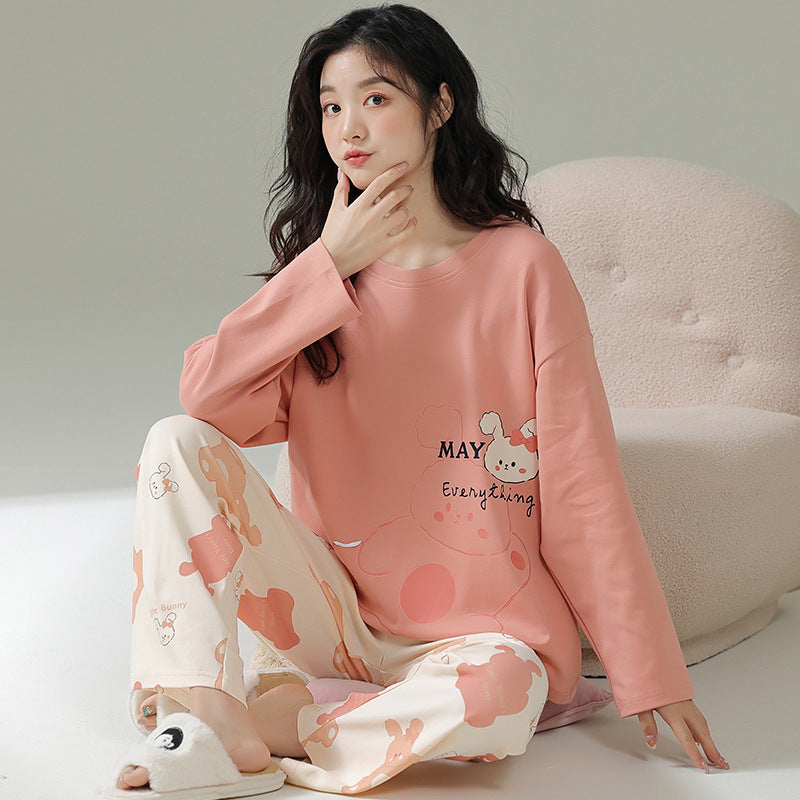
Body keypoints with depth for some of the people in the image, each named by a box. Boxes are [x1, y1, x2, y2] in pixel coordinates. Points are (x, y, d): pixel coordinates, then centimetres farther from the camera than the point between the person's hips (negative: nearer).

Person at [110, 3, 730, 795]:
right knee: (177, 443, -15)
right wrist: (332, 262, -10)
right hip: (335, 609, 3)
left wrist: (650, 670, -8)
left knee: (498, 700, -37)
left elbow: (583, 477, -6)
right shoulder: (321, 269, 8)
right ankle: (210, 707, -24)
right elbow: (207, 395, -9)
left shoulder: (521, 265, -4)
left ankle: (274, 722, -16)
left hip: (476, 627, -3)